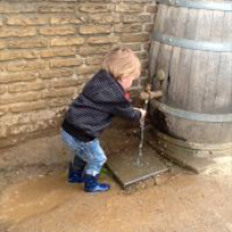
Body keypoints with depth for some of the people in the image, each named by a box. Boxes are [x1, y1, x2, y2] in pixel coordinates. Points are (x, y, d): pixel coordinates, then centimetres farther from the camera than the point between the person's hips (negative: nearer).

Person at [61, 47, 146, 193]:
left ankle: (75, 175, 53)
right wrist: (139, 114, 19)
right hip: (81, 134, -8)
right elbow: (128, 113, -1)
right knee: (97, 159, 15)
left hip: (70, 128, 8)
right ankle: (91, 184, 35)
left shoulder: (101, 78, 2)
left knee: (83, 153, 33)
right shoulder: (115, 95, -21)